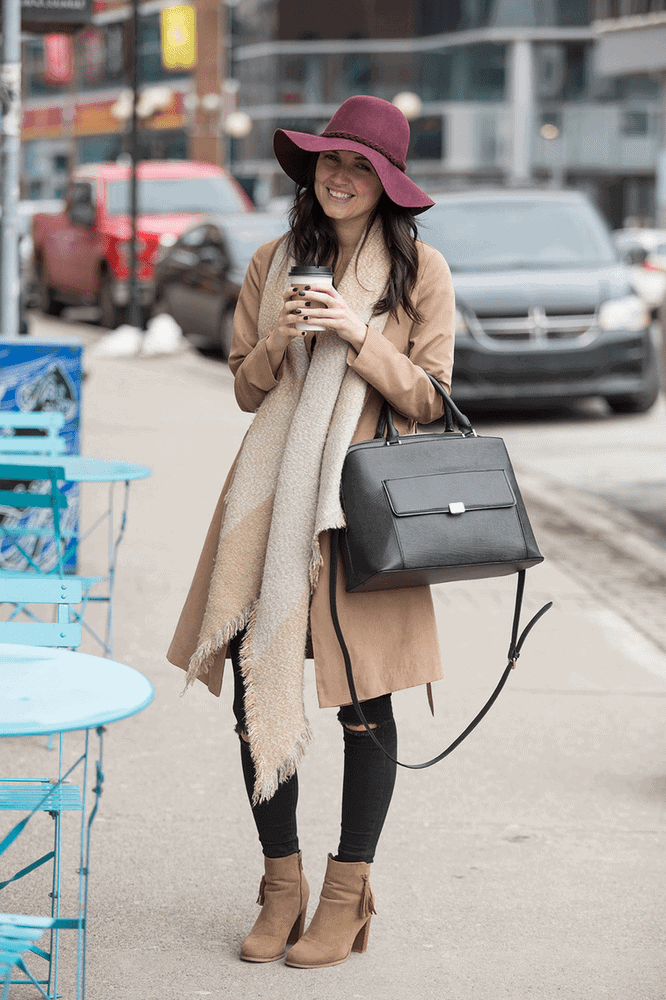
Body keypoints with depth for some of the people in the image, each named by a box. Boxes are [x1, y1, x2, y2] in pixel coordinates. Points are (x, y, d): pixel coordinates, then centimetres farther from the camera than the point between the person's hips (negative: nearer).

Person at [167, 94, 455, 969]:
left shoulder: (420, 271, 1)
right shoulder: (275, 263, 10)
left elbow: (427, 401, 0)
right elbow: (247, 389, 13)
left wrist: (358, 337, -14)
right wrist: (279, 339, -7)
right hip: (274, 495, 3)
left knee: (364, 696, 0)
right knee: (254, 681, 0)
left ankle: (348, 896, 13)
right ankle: (283, 887, 16)